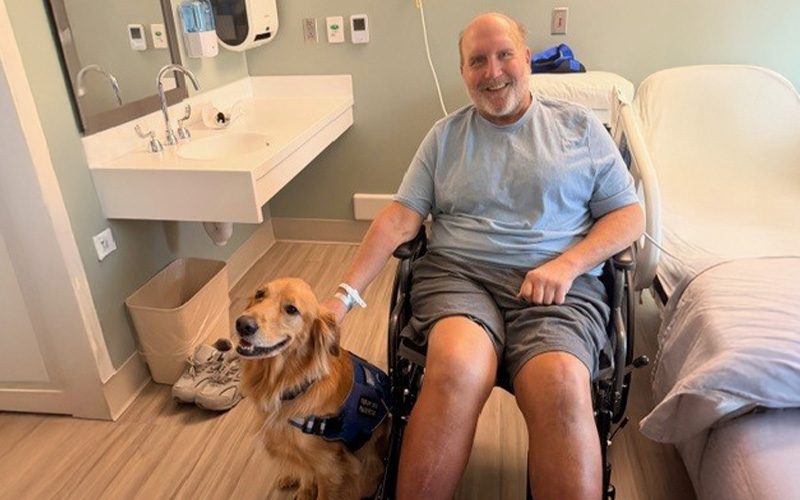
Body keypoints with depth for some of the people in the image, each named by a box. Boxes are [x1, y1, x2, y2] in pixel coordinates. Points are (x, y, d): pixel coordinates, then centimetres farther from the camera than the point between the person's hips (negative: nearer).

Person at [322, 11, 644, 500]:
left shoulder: (579, 126, 14)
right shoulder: (445, 135, 16)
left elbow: (629, 215, 11)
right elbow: (400, 219, 7)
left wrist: (567, 264, -8)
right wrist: (345, 294, -4)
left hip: (559, 284, 0)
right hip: (458, 274, 1)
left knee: (562, 388, -31)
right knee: (456, 369, -32)